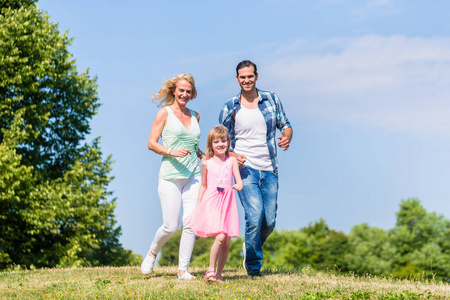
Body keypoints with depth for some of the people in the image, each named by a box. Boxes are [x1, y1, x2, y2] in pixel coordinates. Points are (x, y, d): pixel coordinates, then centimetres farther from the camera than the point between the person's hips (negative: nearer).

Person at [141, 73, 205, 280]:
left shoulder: (195, 116, 16)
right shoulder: (164, 113, 1)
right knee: (171, 226, -5)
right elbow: (152, 144, -3)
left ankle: (183, 269, 4)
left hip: (193, 176, 4)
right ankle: (152, 253, 25)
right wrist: (171, 151, -18)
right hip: (170, 177, -4)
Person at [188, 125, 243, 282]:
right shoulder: (207, 163, 7)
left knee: (227, 242, 4)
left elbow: (238, 180, 2)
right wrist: (198, 206, 13)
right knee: (220, 237, -20)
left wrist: (239, 185, -22)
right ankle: (210, 270, -7)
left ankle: (218, 274, 17)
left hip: (227, 203, 2)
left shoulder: (232, 161, 8)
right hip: (211, 203, -2)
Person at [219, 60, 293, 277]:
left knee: (269, 221, 3)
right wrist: (231, 155, -13)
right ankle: (253, 265, 0)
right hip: (245, 168, -3)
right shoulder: (230, 108, 1)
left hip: (269, 169, 3)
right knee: (254, 216, -17)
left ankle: (250, 249, 33)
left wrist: (286, 138, -11)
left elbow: (285, 125, 12)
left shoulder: (271, 100, 6)